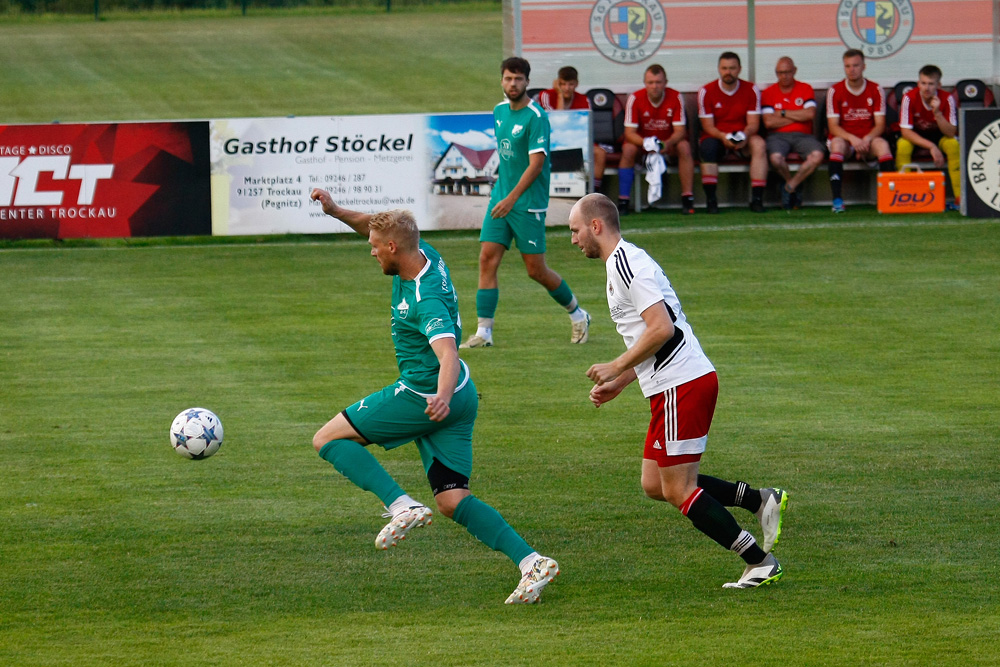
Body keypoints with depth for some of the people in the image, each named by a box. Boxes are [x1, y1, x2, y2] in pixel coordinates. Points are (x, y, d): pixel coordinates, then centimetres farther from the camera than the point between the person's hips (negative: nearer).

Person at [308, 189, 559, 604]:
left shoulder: (427, 300, -25)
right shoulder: (424, 255, 2)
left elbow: (448, 355, -39)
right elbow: (376, 227, 21)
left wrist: (443, 396, -56)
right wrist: (336, 211, 9)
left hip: (423, 396, -10)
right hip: (458, 398, 10)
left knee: (328, 439, 0)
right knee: (451, 500, 5)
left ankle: (401, 507, -14)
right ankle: (530, 562, -9)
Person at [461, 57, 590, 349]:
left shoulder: (536, 117, -15)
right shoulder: (499, 111, 9)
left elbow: (536, 163, -21)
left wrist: (511, 199, -27)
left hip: (528, 202, -7)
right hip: (501, 197, 7)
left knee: (536, 270, 0)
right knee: (487, 259, -5)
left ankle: (577, 315, 23)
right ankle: (484, 332, -4)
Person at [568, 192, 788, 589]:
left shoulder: (626, 263, -12)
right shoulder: (625, 263, 21)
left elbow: (661, 329, -22)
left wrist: (617, 368, -12)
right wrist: (619, 385, 19)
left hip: (683, 386, -10)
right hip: (675, 384, 10)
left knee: (678, 490, -6)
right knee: (655, 484, 12)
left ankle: (760, 563, -4)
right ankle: (760, 500, 10)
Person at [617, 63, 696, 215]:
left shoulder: (675, 98, -14)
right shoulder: (635, 99, -16)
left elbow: (680, 131, -17)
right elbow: (629, 132, -18)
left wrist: (668, 144, -39)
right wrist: (646, 143, -39)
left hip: (669, 142, 0)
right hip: (642, 140, 0)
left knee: (684, 147, -29)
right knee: (628, 150, -30)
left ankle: (688, 200, -27)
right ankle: (623, 201, -28)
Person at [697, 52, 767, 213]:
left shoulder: (751, 90, 1)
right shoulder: (707, 91, -3)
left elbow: (753, 123, -3)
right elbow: (708, 126, -6)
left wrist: (745, 135, -27)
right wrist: (723, 137, -27)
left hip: (743, 138, 1)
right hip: (716, 136, -1)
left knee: (759, 145, -31)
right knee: (708, 147, -35)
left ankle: (757, 199, -32)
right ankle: (711, 200, -31)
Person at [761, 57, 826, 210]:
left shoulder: (805, 89, 11)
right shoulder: (768, 93, 9)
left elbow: (810, 114, -6)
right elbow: (769, 122, -5)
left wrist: (783, 113, -3)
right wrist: (798, 116, -1)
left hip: (802, 135, 1)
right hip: (778, 136, -1)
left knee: (817, 155, -32)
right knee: (776, 158, -35)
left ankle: (789, 187, -15)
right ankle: (794, 189, -3)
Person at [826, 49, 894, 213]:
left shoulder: (876, 90, 2)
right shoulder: (835, 91, -1)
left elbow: (880, 125, -3)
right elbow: (833, 126, -7)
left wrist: (866, 139, -23)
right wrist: (852, 139, -25)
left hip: (868, 139, 1)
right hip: (844, 137, -1)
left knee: (882, 144, -32)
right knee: (837, 143, -36)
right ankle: (837, 201, -42)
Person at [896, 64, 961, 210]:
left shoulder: (947, 99, -19)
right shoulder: (909, 98, -22)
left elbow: (951, 133, -22)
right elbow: (905, 131, -24)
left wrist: (937, 113, -38)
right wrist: (931, 146, -32)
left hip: (939, 136, 1)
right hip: (915, 137, -1)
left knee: (953, 144, -31)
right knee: (902, 145, -33)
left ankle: (960, 198, -28)